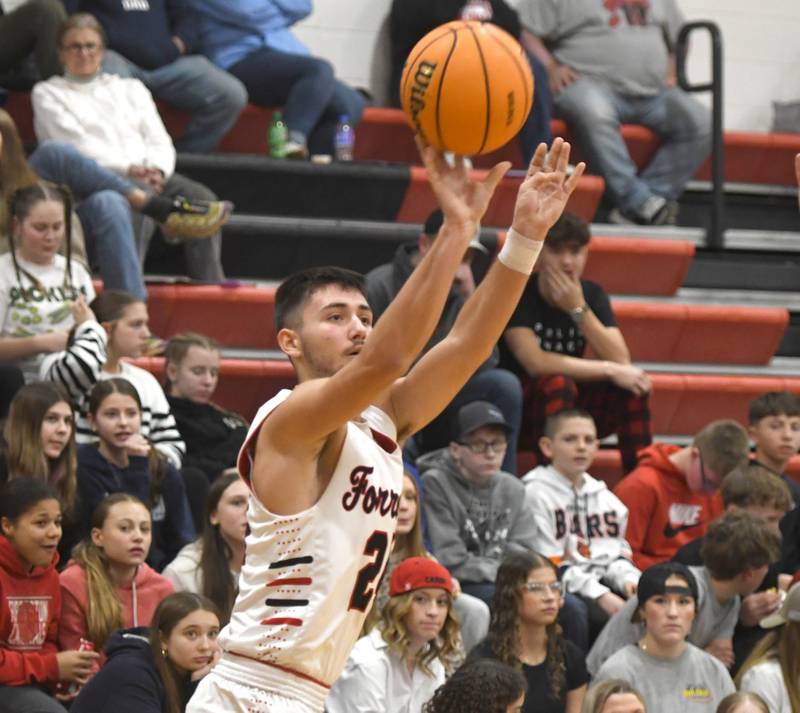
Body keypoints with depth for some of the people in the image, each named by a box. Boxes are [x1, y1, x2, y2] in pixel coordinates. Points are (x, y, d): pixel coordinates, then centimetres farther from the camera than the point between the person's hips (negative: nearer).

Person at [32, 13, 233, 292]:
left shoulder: (130, 89, 29)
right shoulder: (47, 94, 17)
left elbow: (160, 142, 17)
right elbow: (76, 144, 1)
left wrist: (157, 170, -8)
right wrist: (127, 168, -14)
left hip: (150, 176, 5)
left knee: (203, 198, -28)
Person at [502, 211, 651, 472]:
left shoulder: (592, 294, 2)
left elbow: (621, 361, -13)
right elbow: (536, 363, -28)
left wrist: (578, 308, -22)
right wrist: (610, 370, -25)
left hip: (573, 406, 5)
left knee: (633, 383, -18)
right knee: (558, 384, -35)